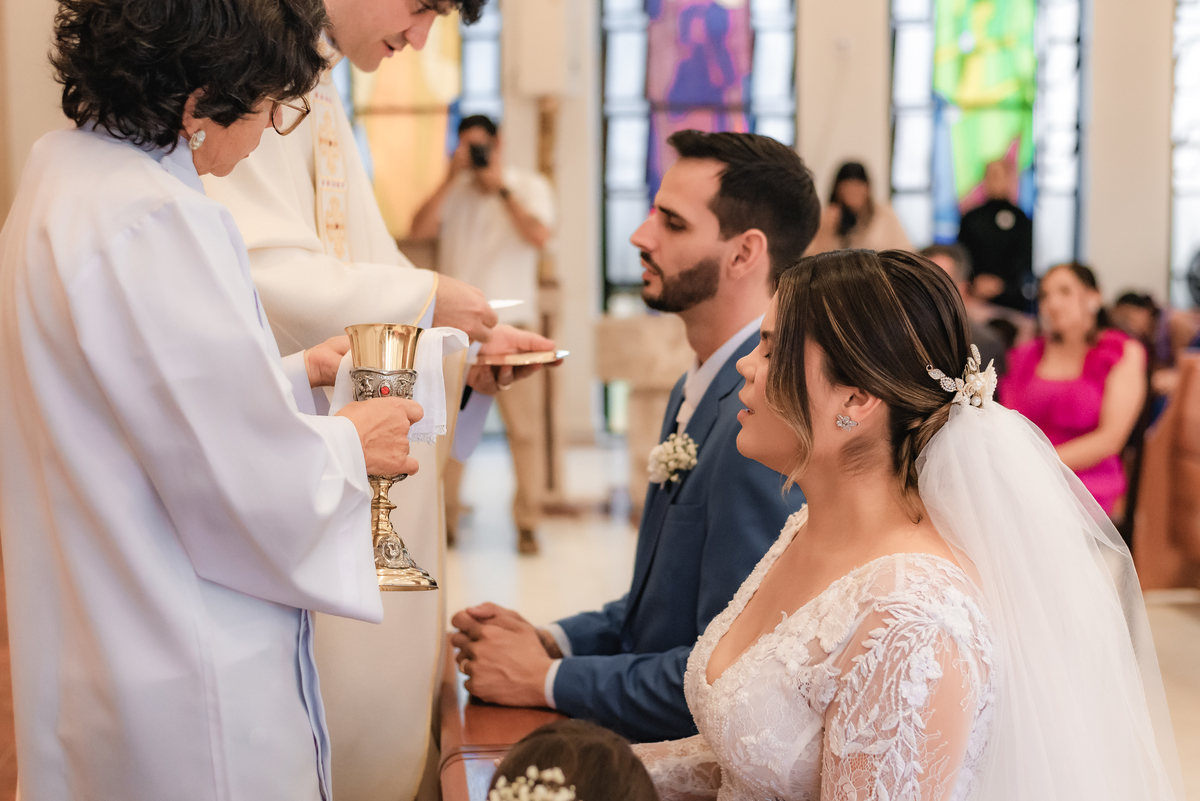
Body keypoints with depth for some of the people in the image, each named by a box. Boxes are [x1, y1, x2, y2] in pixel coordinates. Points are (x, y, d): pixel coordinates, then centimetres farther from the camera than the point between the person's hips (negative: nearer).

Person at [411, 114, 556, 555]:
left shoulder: (529, 185, 7)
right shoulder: (453, 190, 11)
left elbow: (538, 236, -9)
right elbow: (420, 229, -3)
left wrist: (501, 187, -10)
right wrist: (452, 179, -7)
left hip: (511, 323, -2)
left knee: (525, 425, -5)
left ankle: (527, 523, 0)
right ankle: (443, 518, 9)